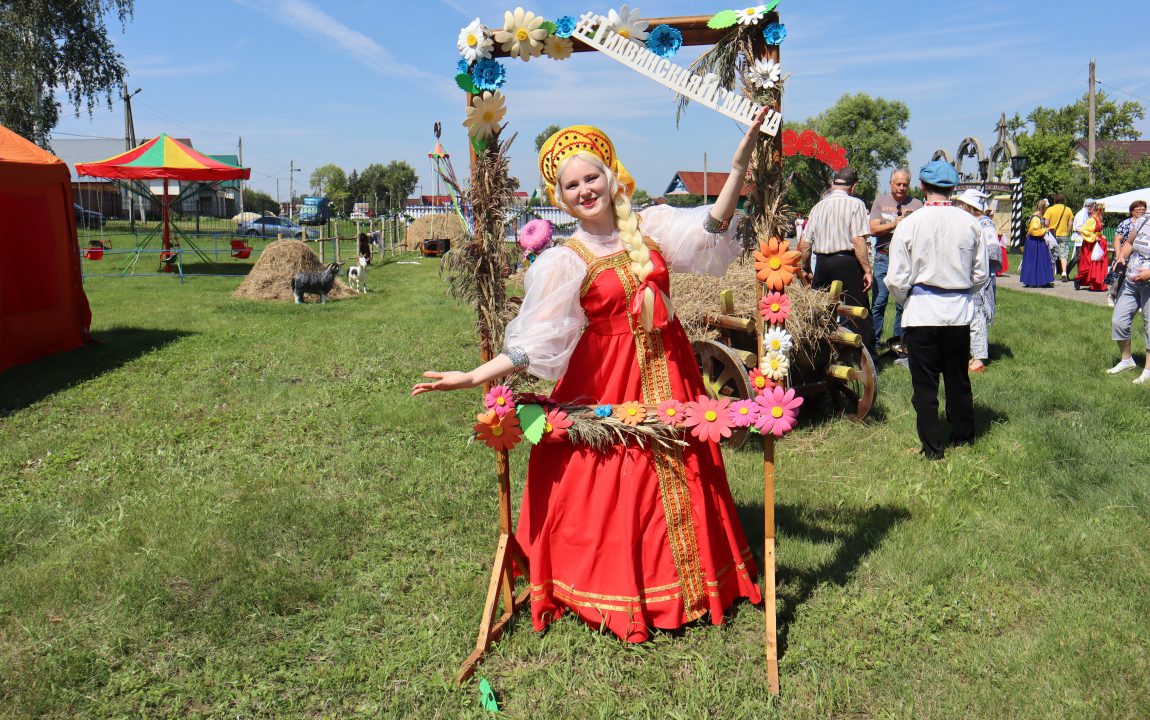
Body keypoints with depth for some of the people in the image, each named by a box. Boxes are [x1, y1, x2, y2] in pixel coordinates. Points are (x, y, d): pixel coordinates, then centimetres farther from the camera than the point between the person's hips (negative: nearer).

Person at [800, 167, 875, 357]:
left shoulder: (818, 206, 10)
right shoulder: (855, 204, -5)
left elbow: (805, 244, 11)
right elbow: (858, 241, -14)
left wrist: (805, 269, 23)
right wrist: (867, 270, -10)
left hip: (822, 263, 5)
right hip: (847, 262, -5)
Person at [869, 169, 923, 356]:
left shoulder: (916, 204, 9)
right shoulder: (880, 201, 10)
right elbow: (873, 229, 0)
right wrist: (895, 224, -12)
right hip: (883, 258, 0)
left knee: (903, 303, 4)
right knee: (878, 302, -1)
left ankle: (898, 340, 16)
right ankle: (873, 341, 5)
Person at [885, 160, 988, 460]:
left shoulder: (909, 224, -10)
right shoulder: (970, 224, -2)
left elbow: (897, 280, -9)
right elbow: (981, 275, 5)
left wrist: (905, 301, 11)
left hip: (922, 312, -3)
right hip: (959, 312, 3)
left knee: (925, 382, 6)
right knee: (958, 377, 18)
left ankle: (932, 447, 11)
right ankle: (963, 435, 33)